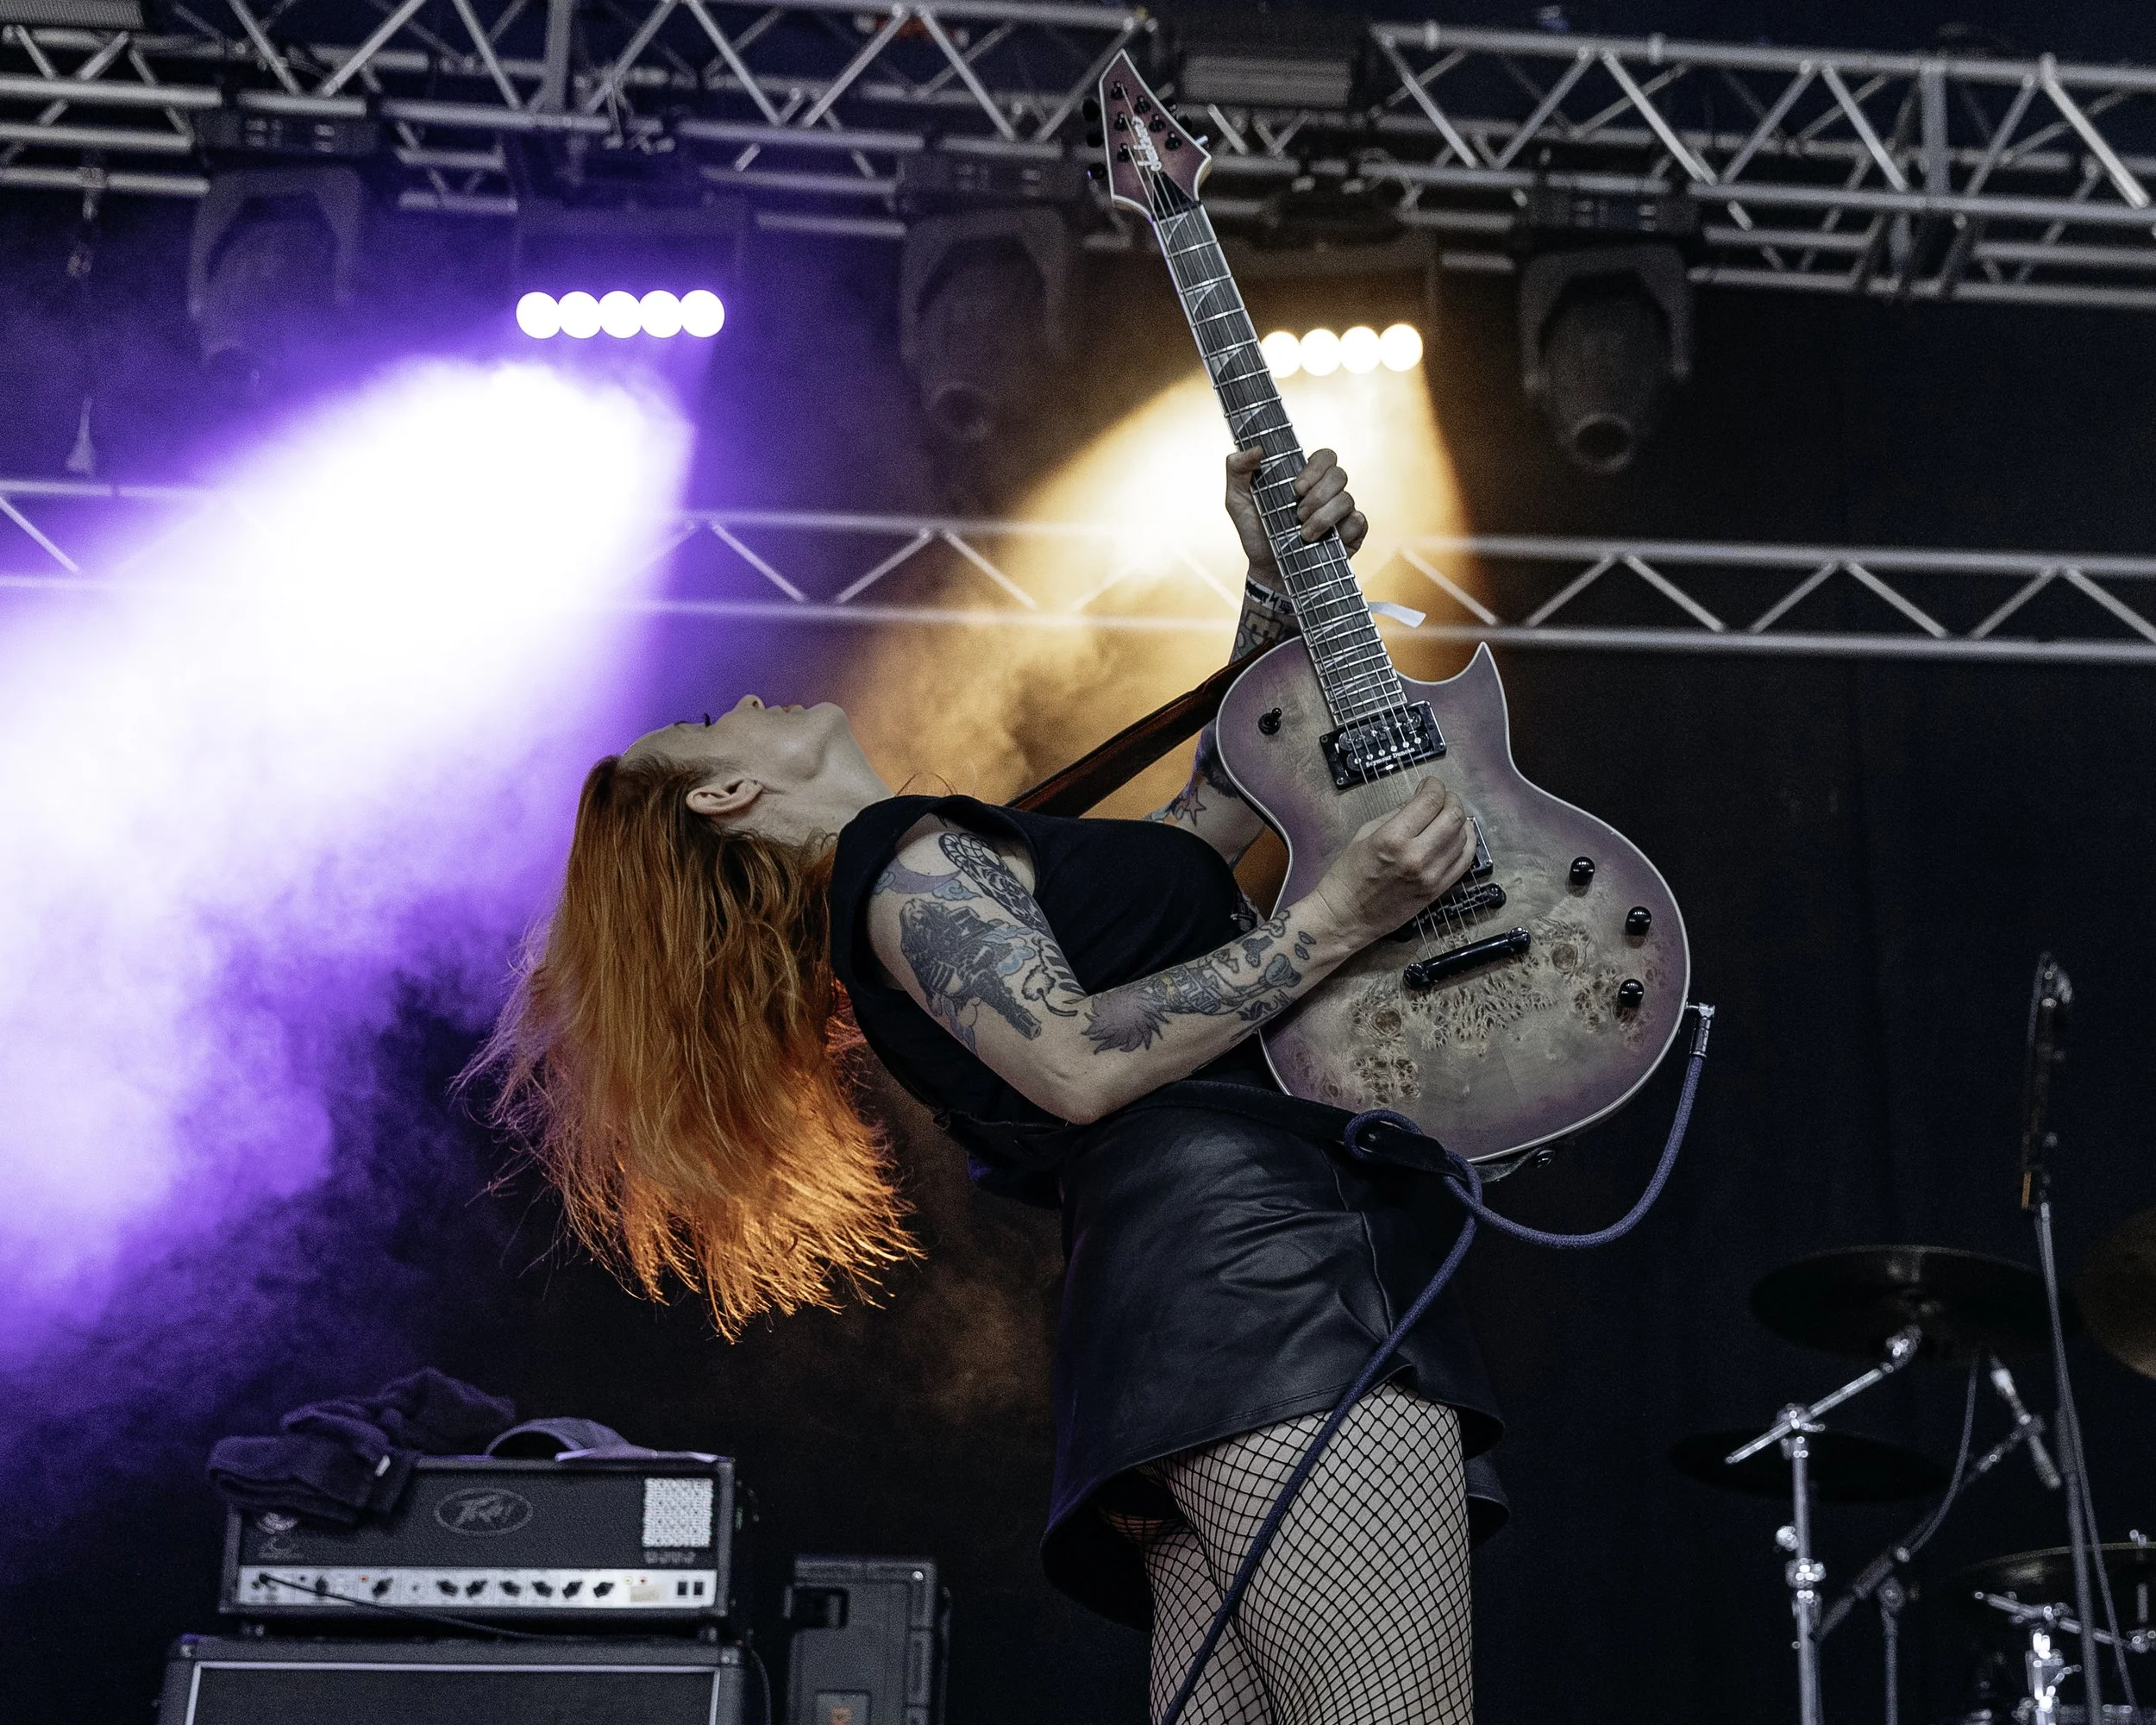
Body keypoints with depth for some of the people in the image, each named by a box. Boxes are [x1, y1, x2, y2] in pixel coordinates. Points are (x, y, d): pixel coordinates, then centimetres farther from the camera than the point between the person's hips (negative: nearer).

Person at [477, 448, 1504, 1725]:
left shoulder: (951, 862, 29)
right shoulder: (911, 861, 1)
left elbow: (1218, 813, 36)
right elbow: (1079, 1064, -15)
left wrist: (1280, 581, 28)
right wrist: (1339, 917, -14)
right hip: (1258, 1250, -10)